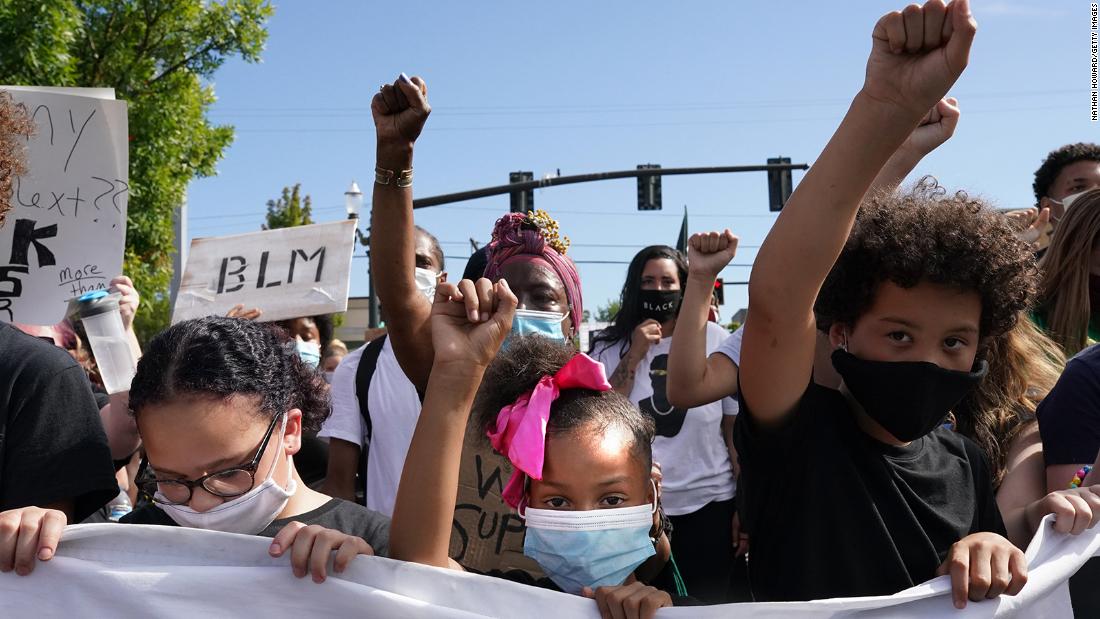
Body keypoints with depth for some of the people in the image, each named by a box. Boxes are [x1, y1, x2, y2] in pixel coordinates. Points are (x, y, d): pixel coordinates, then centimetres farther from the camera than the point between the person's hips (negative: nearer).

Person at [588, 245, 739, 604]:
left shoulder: (716, 340, -3)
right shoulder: (609, 347, 2)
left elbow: (736, 429, 1)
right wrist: (634, 356, -13)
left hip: (709, 504, -1)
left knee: (706, 605, 9)